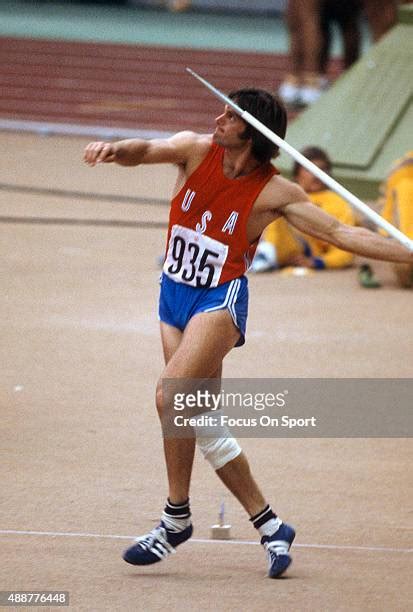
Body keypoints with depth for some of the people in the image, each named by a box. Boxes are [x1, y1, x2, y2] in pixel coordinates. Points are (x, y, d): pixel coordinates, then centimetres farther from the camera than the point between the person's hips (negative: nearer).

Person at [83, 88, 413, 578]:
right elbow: (146, 151, -16)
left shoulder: (275, 193, -11)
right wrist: (113, 150, -40)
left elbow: (340, 234, -8)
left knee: (170, 394, -25)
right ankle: (270, 527, 14)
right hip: (175, 295, 5)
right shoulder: (196, 151, -2)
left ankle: (177, 517, -11)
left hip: (220, 299, -5)